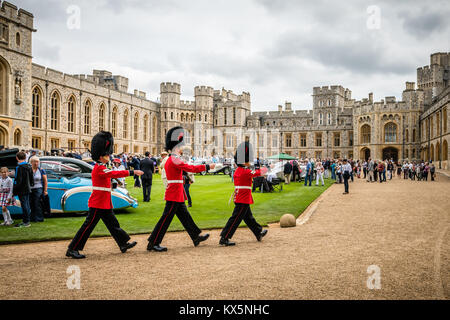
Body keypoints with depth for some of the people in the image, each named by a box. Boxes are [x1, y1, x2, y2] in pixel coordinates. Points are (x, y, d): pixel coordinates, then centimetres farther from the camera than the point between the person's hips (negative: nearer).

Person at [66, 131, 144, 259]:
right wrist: (132, 172, -33)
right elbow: (115, 174, -29)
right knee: (88, 226, -6)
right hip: (98, 204, -10)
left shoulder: (100, 168, 13)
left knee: (113, 224, 16)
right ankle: (72, 249, 0)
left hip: (104, 204, 10)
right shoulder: (99, 169, -19)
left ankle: (124, 244, 25)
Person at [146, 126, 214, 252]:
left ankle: (196, 237, 27)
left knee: (185, 216, 17)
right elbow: (191, 168, -19)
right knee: (166, 218, -6)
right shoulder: (175, 160, -18)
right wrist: (208, 166, -12)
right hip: (175, 195, -10)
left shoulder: (169, 160, 13)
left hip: (176, 195, 10)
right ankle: (153, 243, -1)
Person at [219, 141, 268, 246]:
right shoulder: (246, 172, -18)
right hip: (243, 200, -10)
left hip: (239, 198, 10)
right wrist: (261, 171, 19)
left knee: (249, 218, 20)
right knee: (235, 219, -7)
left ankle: (259, 233, 36)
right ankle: (224, 238, -7)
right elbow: (256, 173, -1)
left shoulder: (237, 171, 7)